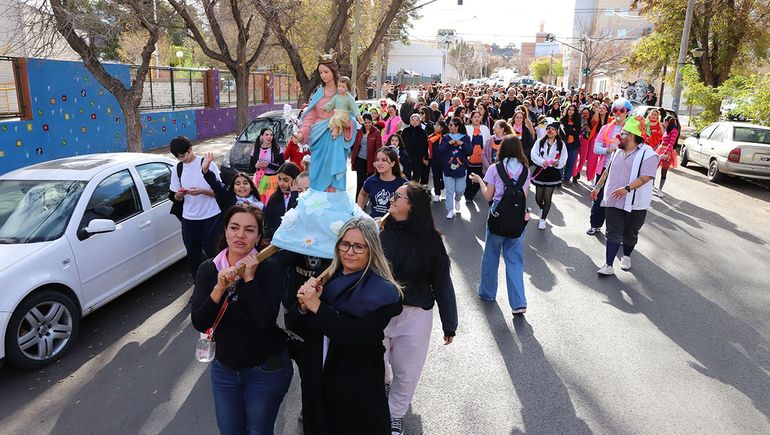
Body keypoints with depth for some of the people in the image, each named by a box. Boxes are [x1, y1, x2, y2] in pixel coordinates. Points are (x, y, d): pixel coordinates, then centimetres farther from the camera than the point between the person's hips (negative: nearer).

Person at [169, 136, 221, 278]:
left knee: (211, 251, 0)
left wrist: (201, 191, -22)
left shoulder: (207, 164, -6)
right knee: (192, 254, 8)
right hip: (189, 218, 4)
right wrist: (179, 194, -13)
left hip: (211, 216, -4)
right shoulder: (177, 169, 7)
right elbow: (177, 197, 11)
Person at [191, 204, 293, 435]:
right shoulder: (208, 269, -6)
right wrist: (219, 288, -26)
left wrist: (249, 278, -26)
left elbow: (266, 322, -26)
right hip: (223, 368, 4)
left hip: (266, 370, -3)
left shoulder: (270, 268, -17)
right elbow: (199, 323, -13)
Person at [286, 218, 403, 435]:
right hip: (317, 382, 5)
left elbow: (360, 337, -26)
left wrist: (318, 307, -27)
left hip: (358, 391, -4)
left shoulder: (382, 291, -14)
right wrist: (303, 306, -20)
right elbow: (293, 325, 1)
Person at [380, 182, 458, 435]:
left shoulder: (430, 239, -7)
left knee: (407, 372, 15)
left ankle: (396, 414, 42)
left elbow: (442, 282, -2)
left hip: (415, 316, 0)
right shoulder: (379, 230, -8)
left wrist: (449, 324, 1)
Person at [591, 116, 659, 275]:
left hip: (635, 203, -4)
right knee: (613, 233, 0)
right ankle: (608, 266, -2)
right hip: (614, 200, 4)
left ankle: (626, 257, 37)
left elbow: (646, 177, -21)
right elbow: (608, 171, 20)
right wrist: (597, 187, 20)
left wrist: (627, 188, -32)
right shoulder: (618, 151, 10)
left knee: (630, 233, 13)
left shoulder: (648, 154, -11)